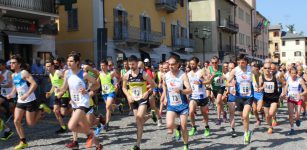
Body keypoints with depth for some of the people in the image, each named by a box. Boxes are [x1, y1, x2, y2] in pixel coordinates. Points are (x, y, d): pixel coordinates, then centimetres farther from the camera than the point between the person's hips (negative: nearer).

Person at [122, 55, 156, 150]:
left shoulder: (143, 74, -14)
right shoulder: (127, 75, -5)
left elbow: (153, 84, -2)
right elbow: (124, 87, 10)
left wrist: (147, 92, -16)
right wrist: (128, 96, -7)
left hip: (143, 99, -4)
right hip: (134, 100, 4)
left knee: (139, 117, -24)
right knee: (138, 121, 7)